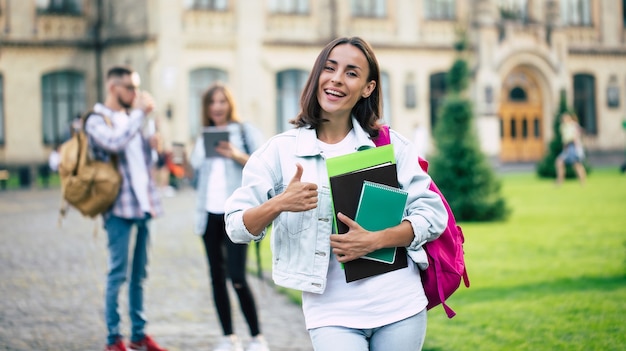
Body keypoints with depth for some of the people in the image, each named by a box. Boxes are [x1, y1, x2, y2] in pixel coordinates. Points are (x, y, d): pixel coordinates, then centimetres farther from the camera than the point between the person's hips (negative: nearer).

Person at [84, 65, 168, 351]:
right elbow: (114, 143, -25)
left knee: (139, 274, 11)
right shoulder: (97, 120, -4)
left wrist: (151, 144, 6)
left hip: (143, 205, 7)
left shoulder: (131, 118, 18)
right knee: (118, 273, -5)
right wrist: (140, 113, -18)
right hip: (119, 207, -7)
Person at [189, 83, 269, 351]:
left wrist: (237, 155, -17)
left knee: (236, 277, -13)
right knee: (217, 276, 6)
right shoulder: (203, 137, 16)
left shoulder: (246, 132, 2)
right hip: (209, 213, 5)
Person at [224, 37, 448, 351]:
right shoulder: (281, 151, 2)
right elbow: (236, 228, -1)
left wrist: (373, 240, -14)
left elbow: (433, 215, 1)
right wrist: (279, 204, -20)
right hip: (332, 315, -1)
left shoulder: (390, 144, 5)